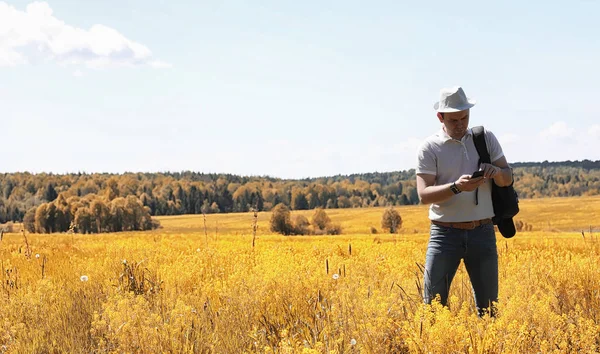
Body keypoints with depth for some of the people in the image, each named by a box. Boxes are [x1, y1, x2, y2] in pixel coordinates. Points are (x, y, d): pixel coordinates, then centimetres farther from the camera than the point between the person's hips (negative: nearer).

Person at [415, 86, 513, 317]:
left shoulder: (486, 138, 5)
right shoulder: (429, 148, -4)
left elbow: (508, 178, 8)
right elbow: (424, 195, -11)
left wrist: (496, 172, -15)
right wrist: (456, 187, -28)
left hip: (482, 232, 2)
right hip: (445, 233, -2)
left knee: (488, 305, 8)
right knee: (433, 302, -2)